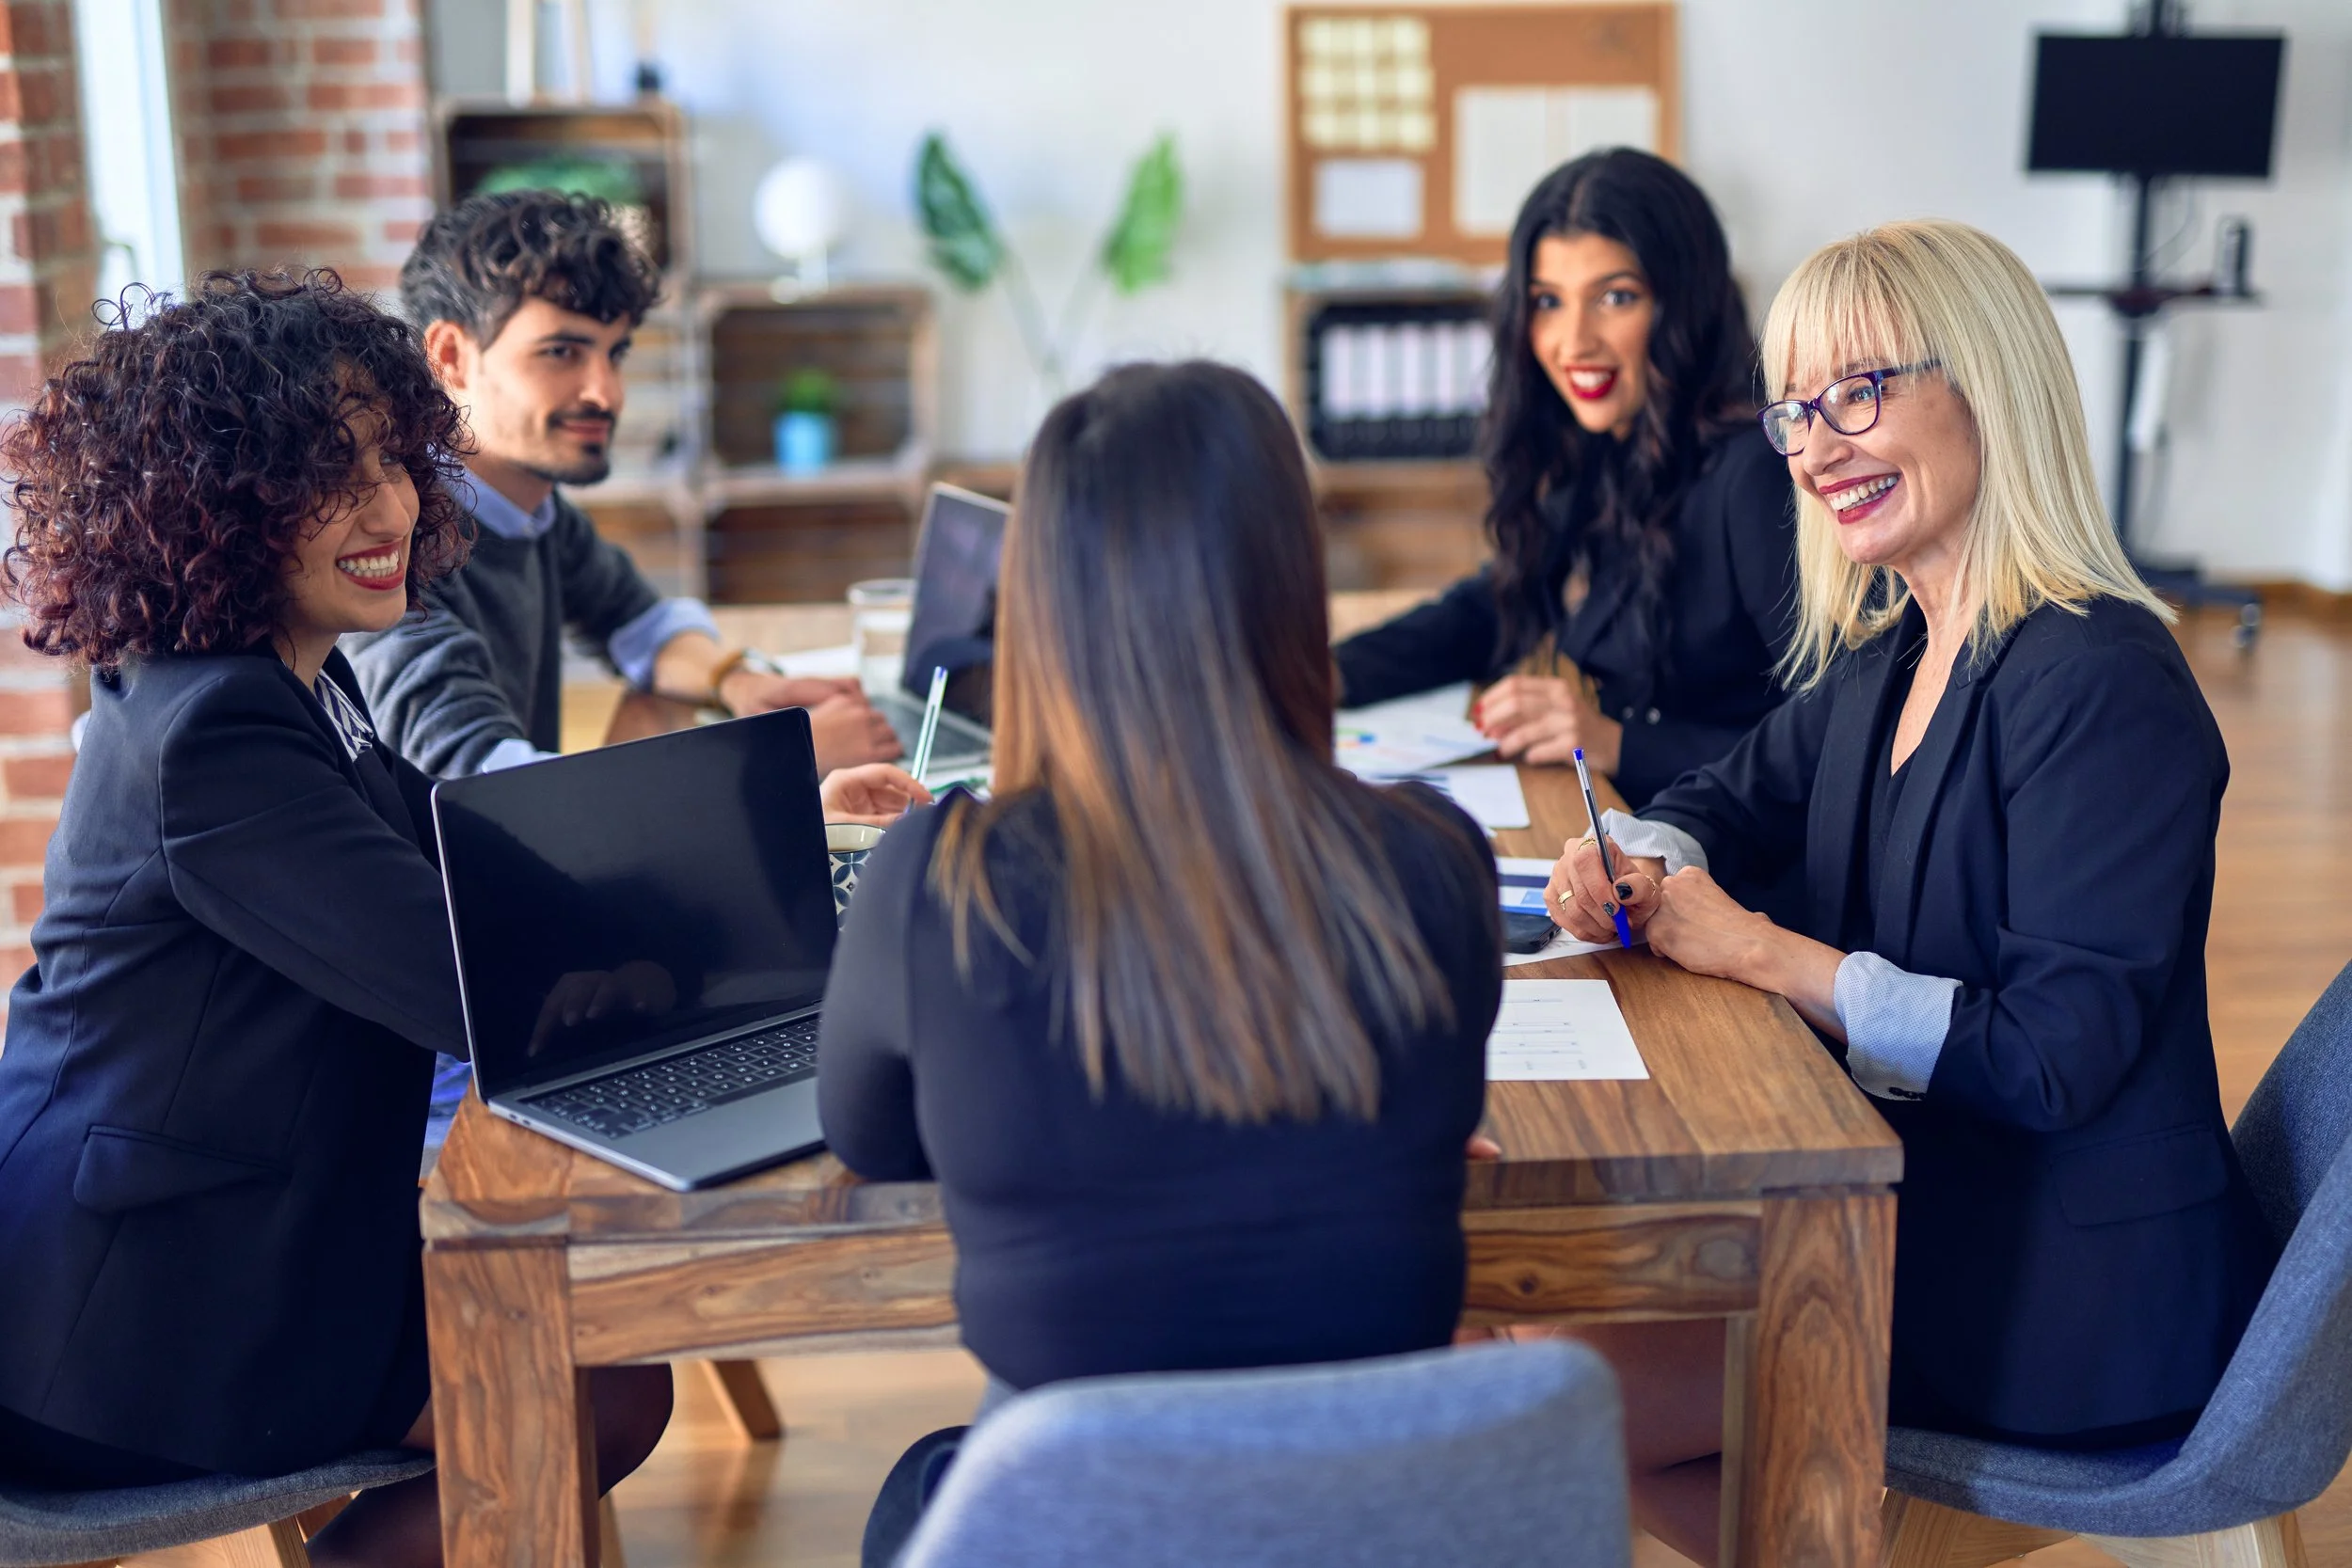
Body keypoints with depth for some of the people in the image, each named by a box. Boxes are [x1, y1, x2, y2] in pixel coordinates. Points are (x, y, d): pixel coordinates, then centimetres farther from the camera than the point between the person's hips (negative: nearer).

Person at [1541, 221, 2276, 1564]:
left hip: (2070, 1287, -9)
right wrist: (1638, 871, -6)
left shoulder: (2102, 687, -23)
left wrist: (1762, 952, -20)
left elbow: (2054, 1063, -26)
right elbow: (1737, 800, 18)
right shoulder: (1888, 653, 5)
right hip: (1911, 1190, 9)